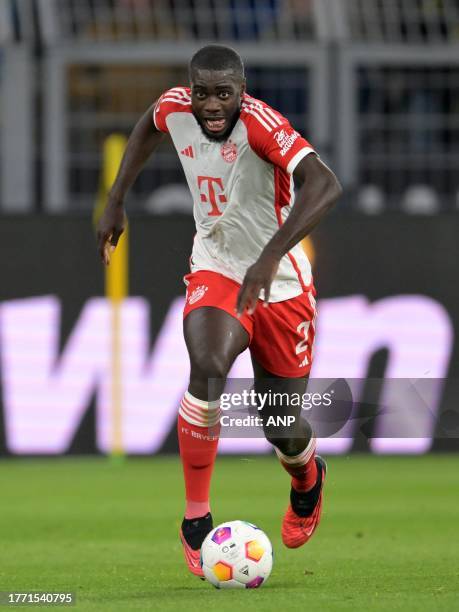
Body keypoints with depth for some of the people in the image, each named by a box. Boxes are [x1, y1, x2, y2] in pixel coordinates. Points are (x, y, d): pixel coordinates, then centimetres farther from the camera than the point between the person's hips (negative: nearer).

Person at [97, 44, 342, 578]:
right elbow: (148, 127, 16)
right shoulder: (174, 109, -11)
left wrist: (270, 257, -52)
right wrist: (116, 202, 13)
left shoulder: (260, 123, -28)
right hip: (215, 273, 2)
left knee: (282, 430, 7)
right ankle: (196, 520, -17)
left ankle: (307, 478, 47)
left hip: (279, 286, -2)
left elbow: (324, 184, -43)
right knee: (208, 370, -29)